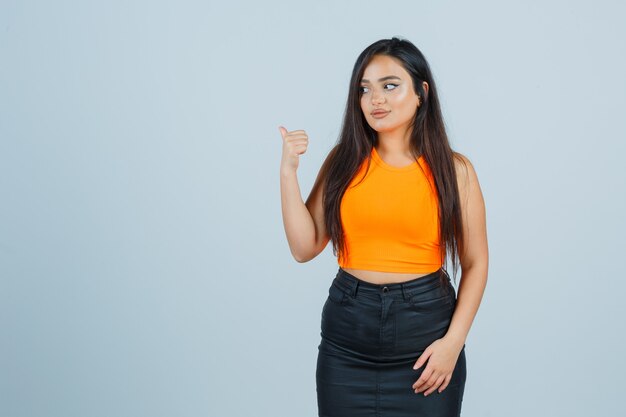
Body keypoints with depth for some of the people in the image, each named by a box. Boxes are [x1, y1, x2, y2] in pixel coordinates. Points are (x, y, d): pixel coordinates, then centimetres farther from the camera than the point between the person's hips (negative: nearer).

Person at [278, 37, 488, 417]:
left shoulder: (454, 170, -2)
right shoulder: (344, 160, 2)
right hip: (347, 333, 2)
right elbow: (305, 247, -1)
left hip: (426, 329, -1)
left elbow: (475, 263, 1)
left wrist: (453, 341, -9)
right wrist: (289, 172, -9)